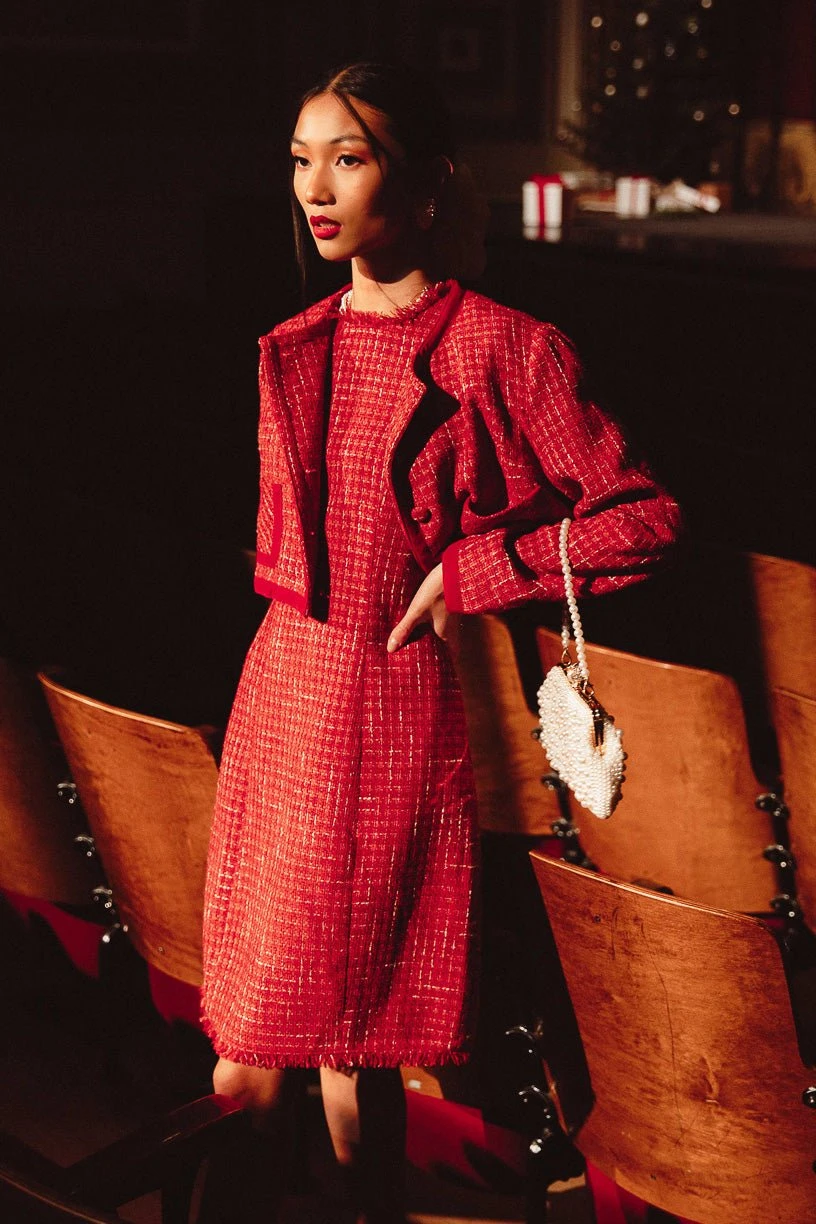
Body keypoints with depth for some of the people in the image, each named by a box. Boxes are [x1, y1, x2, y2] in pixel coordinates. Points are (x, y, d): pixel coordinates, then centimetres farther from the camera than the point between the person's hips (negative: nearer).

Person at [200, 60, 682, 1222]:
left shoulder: (503, 349, -9)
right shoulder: (295, 352, 11)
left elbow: (644, 518, -11)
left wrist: (464, 569, -12)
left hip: (398, 704, -6)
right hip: (284, 692, 6)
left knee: (352, 1054, -2)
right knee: (250, 1061, 9)